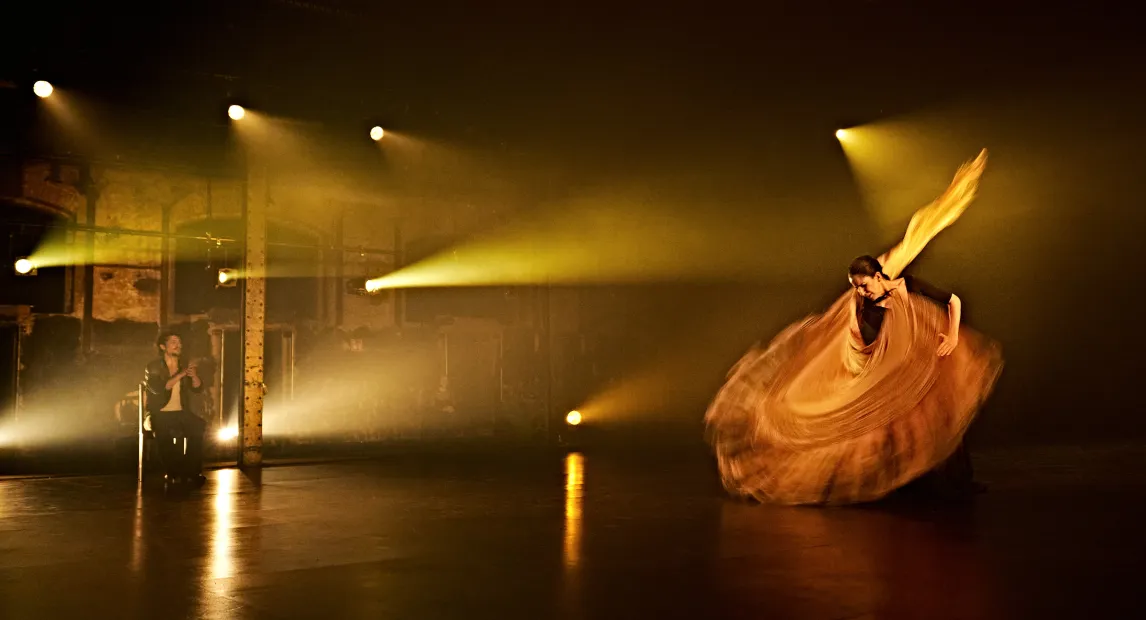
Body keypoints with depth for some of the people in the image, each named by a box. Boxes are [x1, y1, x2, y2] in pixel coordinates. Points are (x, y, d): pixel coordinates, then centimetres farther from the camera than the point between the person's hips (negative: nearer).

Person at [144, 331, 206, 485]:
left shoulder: (184, 366, 12)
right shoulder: (153, 367, -1)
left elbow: (198, 388, 4)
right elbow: (157, 389, -18)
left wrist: (194, 375, -17)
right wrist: (180, 375, -21)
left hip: (181, 413, 4)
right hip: (159, 413, -4)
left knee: (199, 426, -27)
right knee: (165, 431, -37)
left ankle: (192, 471, -20)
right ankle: (173, 472, -21)